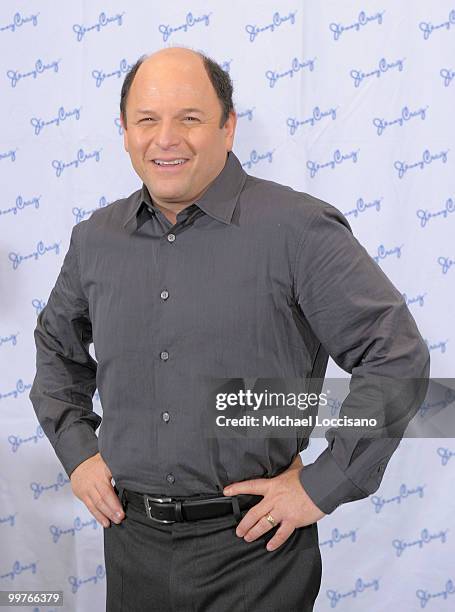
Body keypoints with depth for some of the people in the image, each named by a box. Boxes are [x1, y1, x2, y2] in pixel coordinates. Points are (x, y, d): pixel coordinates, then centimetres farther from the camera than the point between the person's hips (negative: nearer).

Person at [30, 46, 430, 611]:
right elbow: (57, 346, 21)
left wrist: (324, 484, -12)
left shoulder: (297, 229, -13)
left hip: (251, 548, -4)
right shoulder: (95, 237, 3)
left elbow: (397, 357, -13)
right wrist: (77, 451, 10)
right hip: (131, 537, 5)